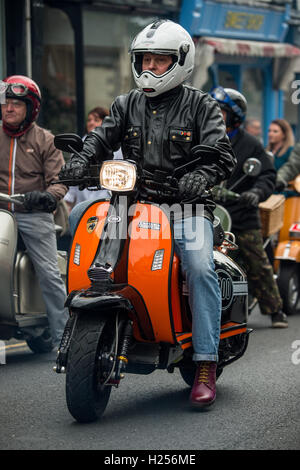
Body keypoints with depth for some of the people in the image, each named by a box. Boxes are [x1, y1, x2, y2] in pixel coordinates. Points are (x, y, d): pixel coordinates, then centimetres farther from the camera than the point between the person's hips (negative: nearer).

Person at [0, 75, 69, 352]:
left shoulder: (45, 140, 8)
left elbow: (59, 180, 0)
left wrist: (48, 196, -21)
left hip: (34, 215, -2)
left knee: (50, 275, -8)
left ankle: (63, 339, -3)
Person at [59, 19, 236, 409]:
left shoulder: (201, 106, 5)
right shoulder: (127, 105, 17)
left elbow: (222, 154, -6)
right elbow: (103, 136, 3)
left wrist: (201, 176, -28)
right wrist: (82, 159, -20)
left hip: (185, 205, -4)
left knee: (200, 267, -27)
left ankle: (205, 366, -24)